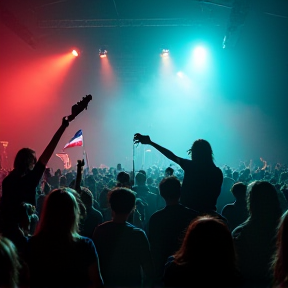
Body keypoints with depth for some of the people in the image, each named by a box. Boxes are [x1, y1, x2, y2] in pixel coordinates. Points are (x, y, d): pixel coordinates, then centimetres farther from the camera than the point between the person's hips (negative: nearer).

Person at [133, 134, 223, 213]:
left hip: (187, 208, -1)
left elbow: (171, 156, -3)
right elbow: (216, 193, 1)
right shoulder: (217, 172, -7)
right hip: (207, 211, 1)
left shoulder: (189, 165, -10)